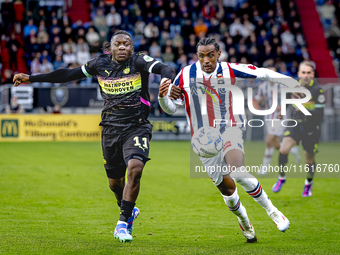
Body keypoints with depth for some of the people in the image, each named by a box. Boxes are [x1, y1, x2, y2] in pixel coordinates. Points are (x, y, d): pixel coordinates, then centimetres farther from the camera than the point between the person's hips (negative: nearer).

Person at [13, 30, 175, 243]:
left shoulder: (139, 62, -7)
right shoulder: (101, 64, 4)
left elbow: (162, 69, -24)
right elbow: (68, 75, 12)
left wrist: (167, 78, -49)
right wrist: (30, 79, 15)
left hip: (137, 128, -4)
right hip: (111, 129, 4)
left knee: (135, 168, -25)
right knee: (115, 182, 10)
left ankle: (123, 222, -12)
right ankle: (129, 211, 42)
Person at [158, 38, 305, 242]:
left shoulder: (229, 71, -8)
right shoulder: (186, 75, -5)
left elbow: (261, 73, 1)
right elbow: (171, 108, 2)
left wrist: (289, 81, -3)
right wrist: (163, 97, -19)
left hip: (229, 130, -2)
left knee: (238, 173, -28)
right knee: (227, 188, 1)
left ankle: (271, 209, -9)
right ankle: (243, 220, 32)